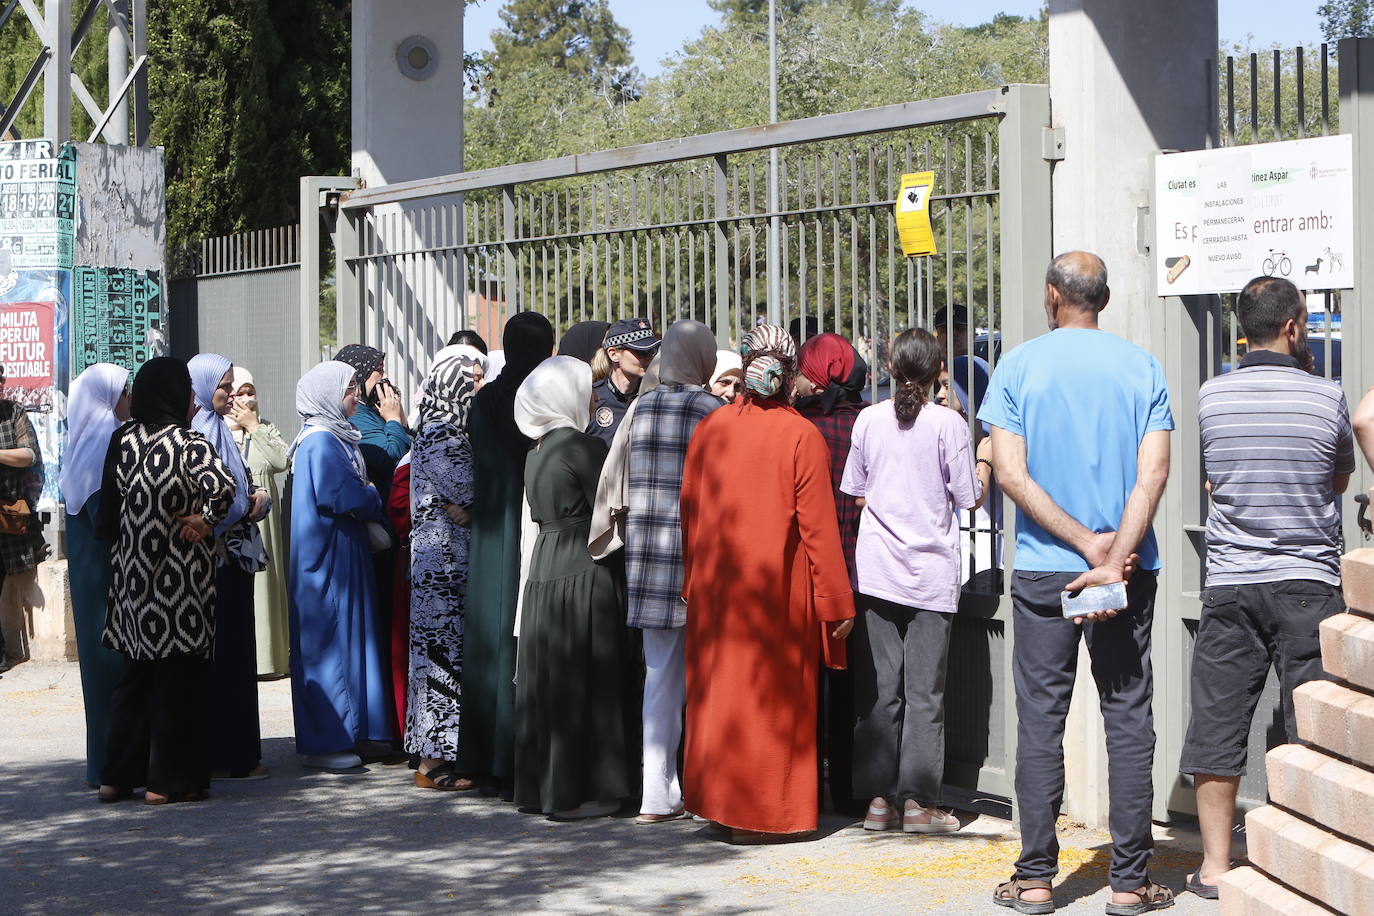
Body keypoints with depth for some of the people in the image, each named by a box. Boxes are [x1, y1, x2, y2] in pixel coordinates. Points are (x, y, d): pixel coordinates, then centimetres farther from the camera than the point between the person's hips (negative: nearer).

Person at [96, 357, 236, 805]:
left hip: (131, 573, 6)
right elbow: (223, 486, -26)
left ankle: (118, 775, 17)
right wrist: (203, 520, -11)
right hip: (180, 577, -5)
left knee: (137, 672, 15)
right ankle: (168, 779, 5)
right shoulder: (188, 443, -10)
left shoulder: (123, 439, 5)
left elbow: (108, 513, 7)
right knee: (178, 674, 2)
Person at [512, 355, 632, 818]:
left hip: (543, 569, 8)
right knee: (583, 681, -2)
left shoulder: (536, 453, 12)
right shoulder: (585, 447, -13)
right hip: (584, 572, -8)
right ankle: (576, 791, 2)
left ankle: (540, 785, 17)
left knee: (545, 680, 11)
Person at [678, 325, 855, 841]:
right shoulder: (802, 436, -10)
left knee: (718, 690, 12)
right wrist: (837, 601, -4)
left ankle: (714, 798, 19)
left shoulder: (710, 427, 1)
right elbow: (817, 525, -10)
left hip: (715, 585, 4)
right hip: (779, 586, -4)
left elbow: (690, 508, 8)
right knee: (771, 697, 4)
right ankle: (758, 813, 8)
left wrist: (693, 580, 18)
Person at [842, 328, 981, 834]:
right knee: (924, 690, 2)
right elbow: (969, 497, -3)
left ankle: (879, 799, 8)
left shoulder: (869, 420, 1)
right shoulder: (949, 423, -7)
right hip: (932, 571, -2)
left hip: (876, 569, 2)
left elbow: (857, 493, 9)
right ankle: (918, 802, 3)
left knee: (879, 687, 6)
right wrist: (984, 466, 15)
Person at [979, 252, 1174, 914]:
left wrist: (1085, 542, -9)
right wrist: (1113, 557, -14)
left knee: (1040, 720, 5)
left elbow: (1010, 473, -9)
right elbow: (1153, 473, -9)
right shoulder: (1142, 368, 2)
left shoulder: (1019, 366, -1)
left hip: (1042, 570, -1)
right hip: (1129, 573, 1)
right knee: (1129, 719, 5)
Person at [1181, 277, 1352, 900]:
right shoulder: (1327, 398, -5)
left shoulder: (1211, 397, 0)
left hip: (1229, 585, 2)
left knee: (1217, 724, 7)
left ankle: (1215, 865, 11)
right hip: (1310, 585, -2)